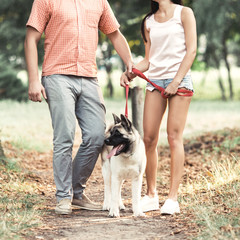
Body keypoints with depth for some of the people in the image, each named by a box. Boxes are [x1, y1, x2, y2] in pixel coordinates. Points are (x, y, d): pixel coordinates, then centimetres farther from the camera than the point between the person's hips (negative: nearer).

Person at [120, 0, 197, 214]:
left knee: (174, 136, -9)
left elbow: (191, 50, -4)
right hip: (155, 80, 4)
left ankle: (173, 198, -8)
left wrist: (176, 81, -13)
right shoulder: (149, 22, 16)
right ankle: (151, 195, 8)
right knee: (149, 138, -2)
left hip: (179, 78, -4)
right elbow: (148, 60, 16)